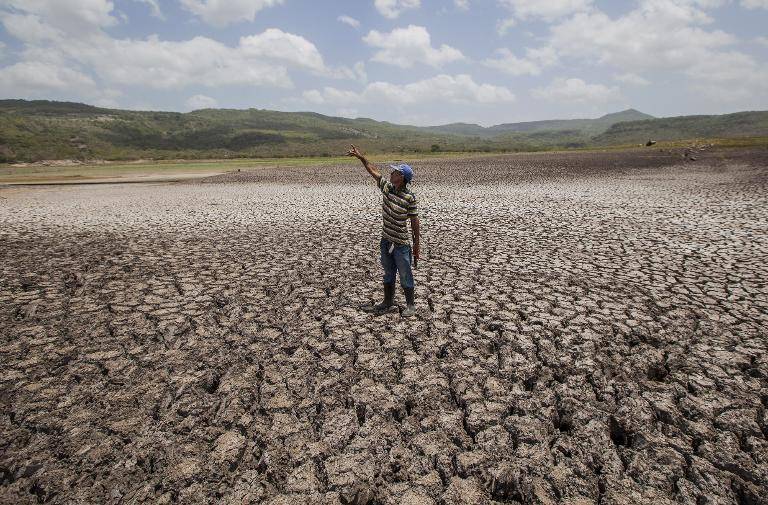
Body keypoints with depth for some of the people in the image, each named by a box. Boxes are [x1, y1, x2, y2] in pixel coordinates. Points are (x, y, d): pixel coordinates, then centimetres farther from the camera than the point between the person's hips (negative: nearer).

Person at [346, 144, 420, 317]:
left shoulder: (409, 197, -15)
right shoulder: (387, 187, 1)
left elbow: (414, 221, -11)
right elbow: (373, 171, 12)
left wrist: (416, 244, -9)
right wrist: (361, 157, 11)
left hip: (401, 243, -7)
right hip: (386, 241, 7)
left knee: (405, 275, 5)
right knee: (388, 274, 18)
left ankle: (410, 305, 21)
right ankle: (388, 303, 32)